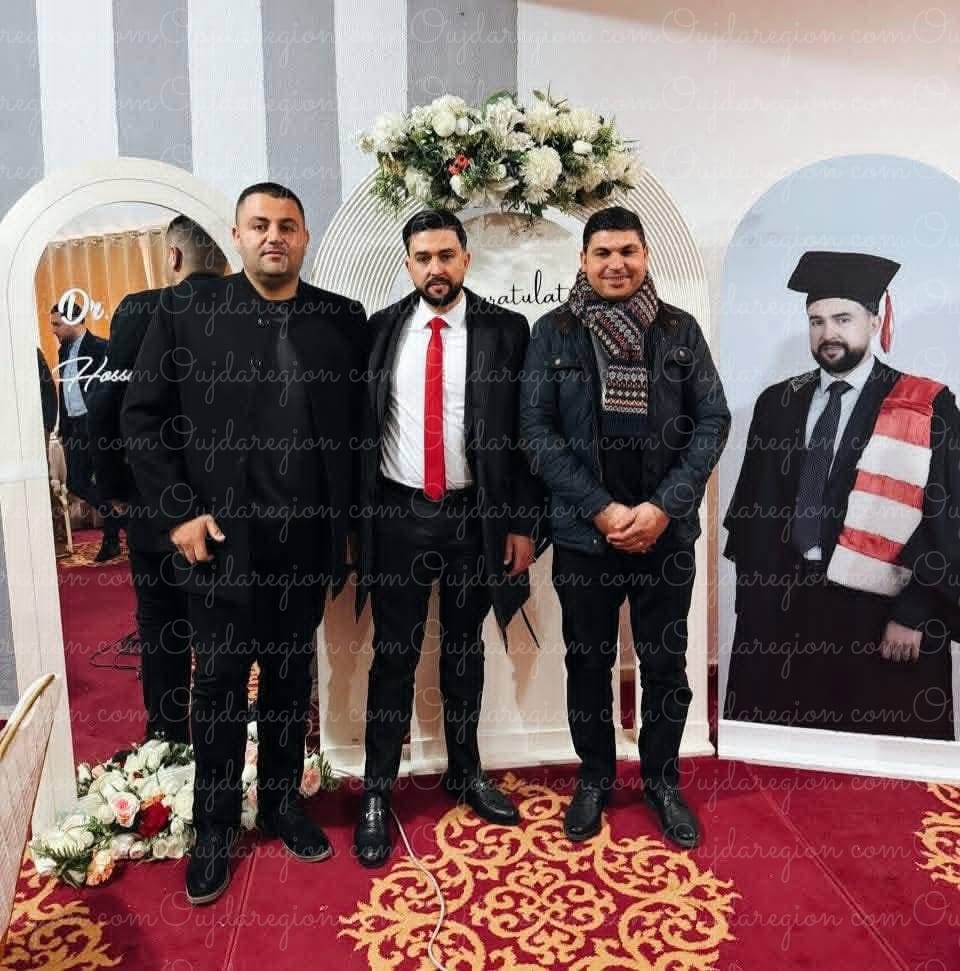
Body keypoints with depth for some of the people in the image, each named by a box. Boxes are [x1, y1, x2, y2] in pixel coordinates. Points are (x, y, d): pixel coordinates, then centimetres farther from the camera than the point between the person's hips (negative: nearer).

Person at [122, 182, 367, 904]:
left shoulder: (343, 318, 4)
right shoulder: (187, 308, -1)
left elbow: (358, 426, 5)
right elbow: (144, 416, -1)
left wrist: (346, 521, 1)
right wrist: (178, 512, -7)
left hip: (308, 536, 2)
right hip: (220, 535, -1)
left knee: (292, 674, 15)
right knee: (219, 680, 10)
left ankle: (283, 802, 35)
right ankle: (215, 828, 29)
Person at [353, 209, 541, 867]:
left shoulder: (505, 331, -1)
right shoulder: (380, 329, 3)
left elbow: (525, 431, -1)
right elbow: (360, 424, 5)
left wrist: (522, 524, -4)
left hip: (475, 517, 0)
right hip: (398, 515, 0)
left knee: (466, 650, 15)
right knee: (394, 655, 7)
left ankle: (466, 774, 34)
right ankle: (377, 793, 22)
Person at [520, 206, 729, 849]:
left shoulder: (681, 330, 3)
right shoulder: (554, 333, 0)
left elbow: (713, 422, 0)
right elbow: (537, 430, -5)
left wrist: (662, 507, -12)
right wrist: (601, 509, -13)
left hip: (668, 531, 1)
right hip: (583, 531, 0)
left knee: (665, 662, 11)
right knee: (589, 661, 12)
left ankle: (663, 780, 32)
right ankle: (595, 778, 32)